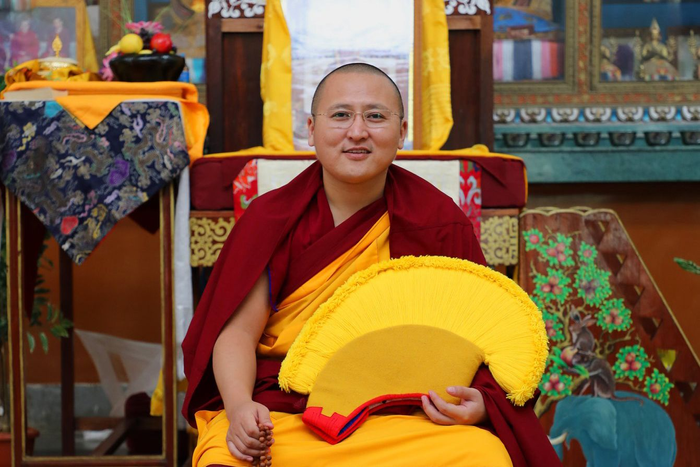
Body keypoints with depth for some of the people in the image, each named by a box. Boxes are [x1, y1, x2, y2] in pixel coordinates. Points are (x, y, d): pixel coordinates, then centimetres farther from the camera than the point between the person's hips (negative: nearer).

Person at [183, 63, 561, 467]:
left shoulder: (440, 223, 5)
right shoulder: (270, 219, 5)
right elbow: (238, 330, -1)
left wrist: (477, 402, -13)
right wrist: (239, 406, -20)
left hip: (400, 422, 1)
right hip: (280, 415, -1)